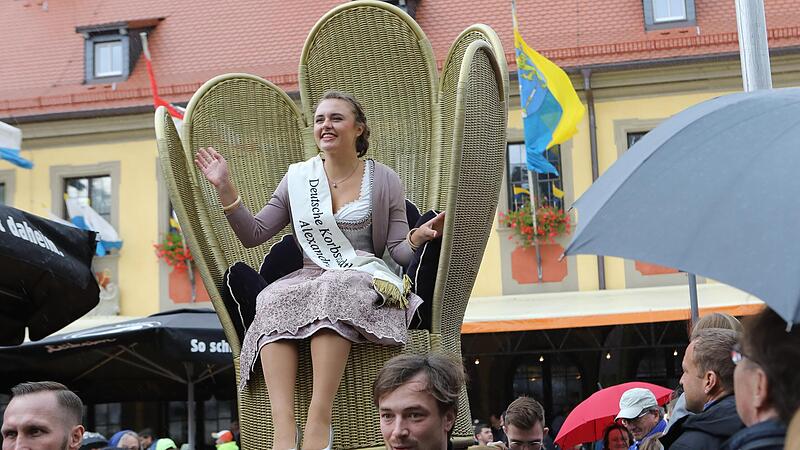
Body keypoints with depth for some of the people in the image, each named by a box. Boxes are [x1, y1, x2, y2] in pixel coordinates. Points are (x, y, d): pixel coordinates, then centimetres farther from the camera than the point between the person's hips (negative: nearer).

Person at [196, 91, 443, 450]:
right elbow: (253, 234, 12)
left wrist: (418, 236, -18)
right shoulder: (298, 178, 14)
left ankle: (319, 419, -45)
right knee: (274, 300, -32)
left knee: (331, 291, -38)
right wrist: (226, 189, 1)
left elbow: (399, 253, 4)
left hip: (365, 278, -2)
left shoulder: (384, 181, 8)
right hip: (310, 277, 3)